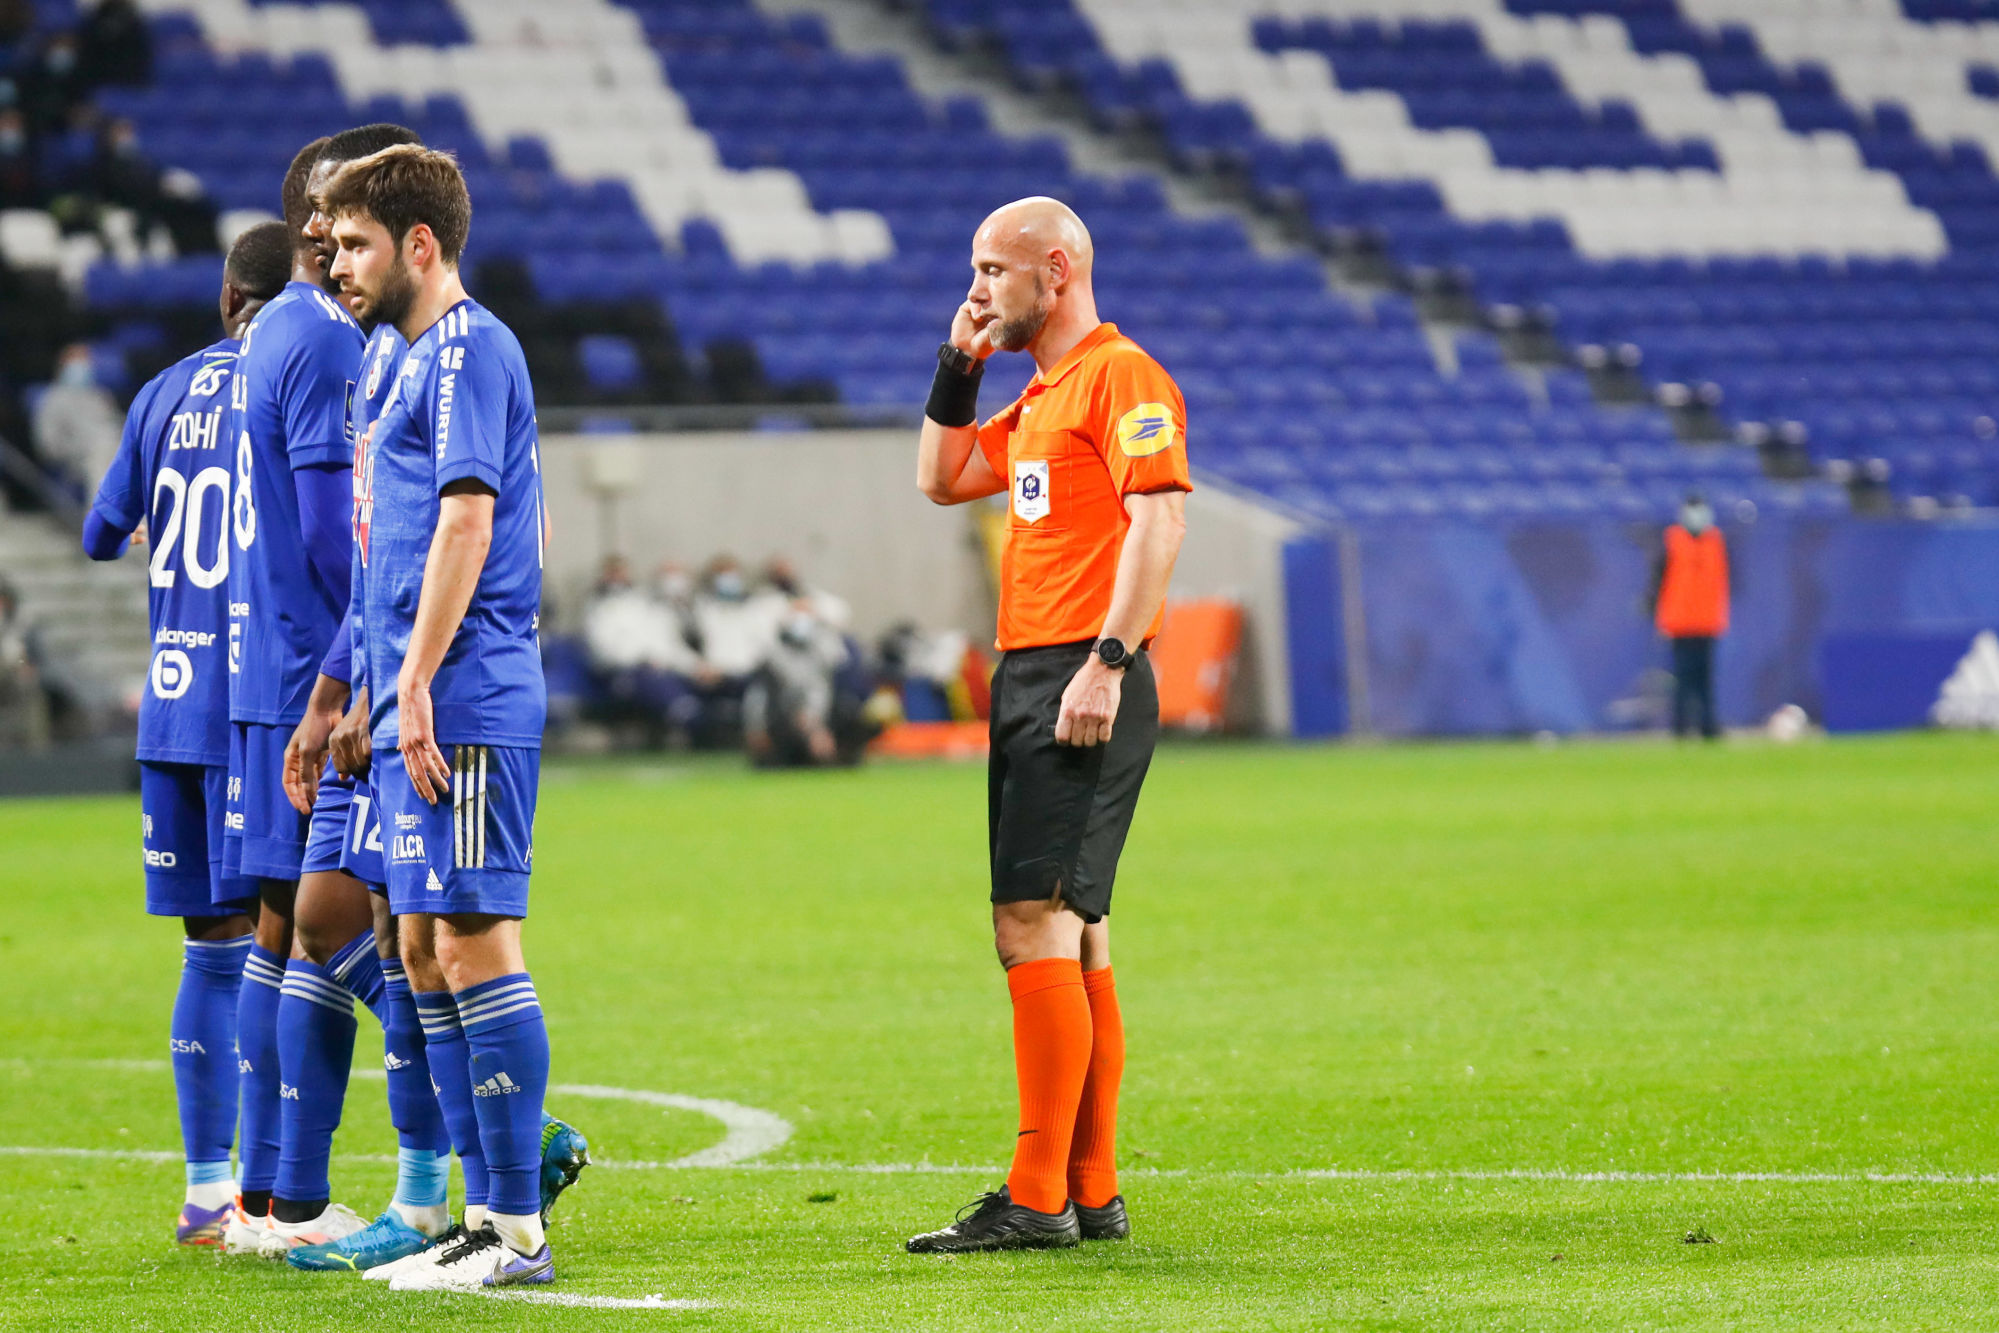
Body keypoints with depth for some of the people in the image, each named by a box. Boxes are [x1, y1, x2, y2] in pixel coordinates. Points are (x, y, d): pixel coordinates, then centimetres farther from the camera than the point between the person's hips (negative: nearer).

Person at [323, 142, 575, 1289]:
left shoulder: (468, 349, -10)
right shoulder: (423, 357, 20)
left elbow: (465, 521, -19)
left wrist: (418, 687, -21)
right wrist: (378, 695, 24)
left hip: (464, 714, -10)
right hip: (422, 714, 10)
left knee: (475, 944, -9)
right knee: (426, 949, 11)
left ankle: (521, 1233, -7)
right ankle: (489, 1213, 15)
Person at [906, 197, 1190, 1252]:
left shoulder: (1121, 375, -9)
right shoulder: (1041, 396, 21)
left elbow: (1159, 518, -18)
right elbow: (941, 480, 30)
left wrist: (1108, 662, -24)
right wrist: (960, 365, 18)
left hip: (1083, 692, -10)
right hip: (1026, 679, 10)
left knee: (1035, 926, -15)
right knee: (1068, 936, 11)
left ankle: (1039, 1199, -17)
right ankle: (1090, 1194, 14)